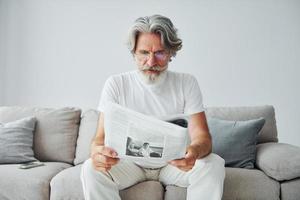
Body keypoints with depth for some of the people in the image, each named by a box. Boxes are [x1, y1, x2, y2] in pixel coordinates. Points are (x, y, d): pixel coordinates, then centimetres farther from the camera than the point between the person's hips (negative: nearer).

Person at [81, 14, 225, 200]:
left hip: (174, 164, 1)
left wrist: (194, 151, -40)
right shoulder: (116, 84, -9)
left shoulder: (187, 83, -8)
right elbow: (101, 136, -13)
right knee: (91, 169, -28)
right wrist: (97, 151, -40)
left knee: (214, 165, -26)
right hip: (130, 163, 0)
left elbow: (202, 136, -14)